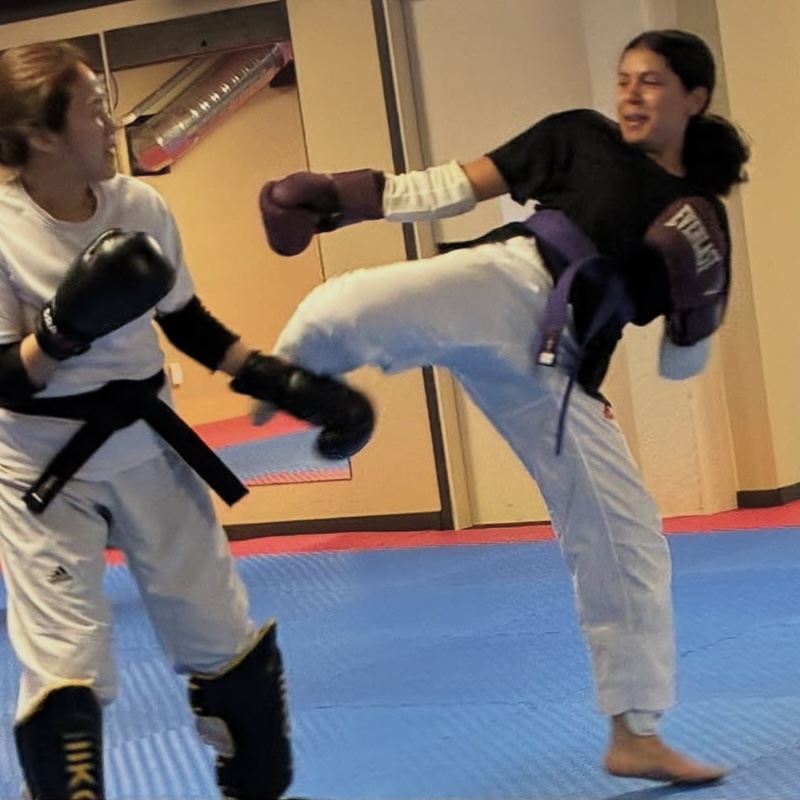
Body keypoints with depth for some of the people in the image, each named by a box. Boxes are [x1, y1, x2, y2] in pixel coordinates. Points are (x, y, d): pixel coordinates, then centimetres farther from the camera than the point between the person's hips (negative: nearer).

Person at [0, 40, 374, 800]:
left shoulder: (139, 206, -5)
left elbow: (188, 324, 8)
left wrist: (281, 381, 2)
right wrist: (64, 329, -34)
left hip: (146, 445, 5)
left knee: (222, 635, 15)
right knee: (64, 668, -7)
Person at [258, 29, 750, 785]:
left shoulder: (705, 223, 19)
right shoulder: (579, 136, 14)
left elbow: (679, 364, 20)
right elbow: (464, 184, 12)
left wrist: (697, 308, -2)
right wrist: (351, 197, 1)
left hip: (554, 367, 3)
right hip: (504, 286, -3)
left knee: (626, 539, 5)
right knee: (345, 310, -36)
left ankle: (635, 736, 20)